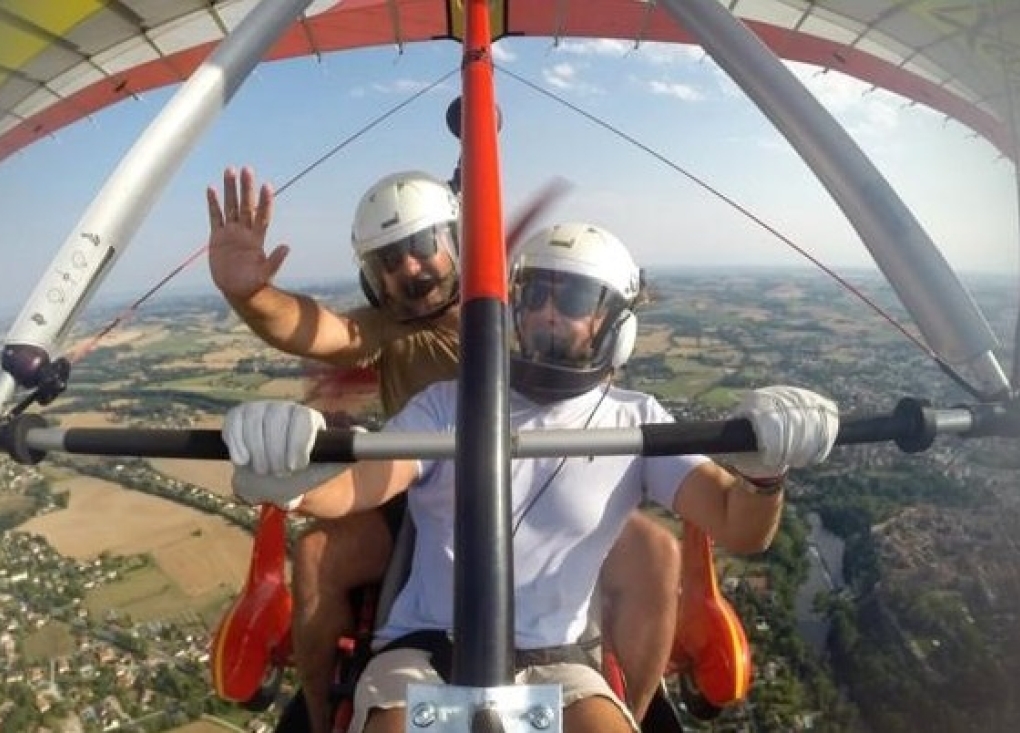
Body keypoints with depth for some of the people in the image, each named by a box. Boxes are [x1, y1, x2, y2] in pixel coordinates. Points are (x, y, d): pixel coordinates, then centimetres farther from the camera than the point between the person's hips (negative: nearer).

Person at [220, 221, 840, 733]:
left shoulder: (637, 422, 0)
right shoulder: (450, 405, 0)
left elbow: (740, 529, -7)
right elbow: (351, 488, -12)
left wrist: (764, 473, -31)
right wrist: (287, 483, -35)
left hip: (550, 662, 1)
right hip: (424, 650, 0)